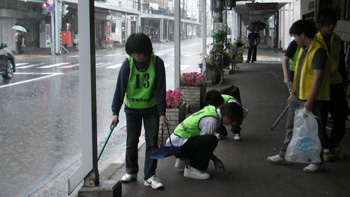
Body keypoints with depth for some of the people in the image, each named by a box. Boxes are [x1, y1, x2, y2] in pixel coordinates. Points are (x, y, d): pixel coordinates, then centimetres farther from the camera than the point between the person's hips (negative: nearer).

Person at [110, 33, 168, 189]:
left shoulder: (157, 63, -15)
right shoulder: (127, 64, -15)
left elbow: (160, 89, -10)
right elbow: (120, 88, -11)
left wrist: (162, 113, -13)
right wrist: (115, 112, -15)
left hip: (151, 108, -1)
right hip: (132, 108, 1)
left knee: (152, 142, -1)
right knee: (131, 142, 8)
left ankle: (150, 176, 7)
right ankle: (131, 172, 26)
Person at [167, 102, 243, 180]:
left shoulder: (211, 109, 8)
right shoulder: (211, 120, -20)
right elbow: (202, 143, -16)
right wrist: (216, 160, -4)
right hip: (177, 144, -10)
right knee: (212, 140, -26)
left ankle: (183, 160, 23)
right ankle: (191, 169, -16)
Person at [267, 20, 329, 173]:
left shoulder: (318, 51, -18)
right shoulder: (303, 49, 11)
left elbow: (317, 78, -22)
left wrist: (310, 101, -23)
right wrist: (293, 93, 19)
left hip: (311, 98, -9)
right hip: (298, 96, 10)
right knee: (291, 127, 17)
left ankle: (318, 162, 12)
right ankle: (284, 156, 28)